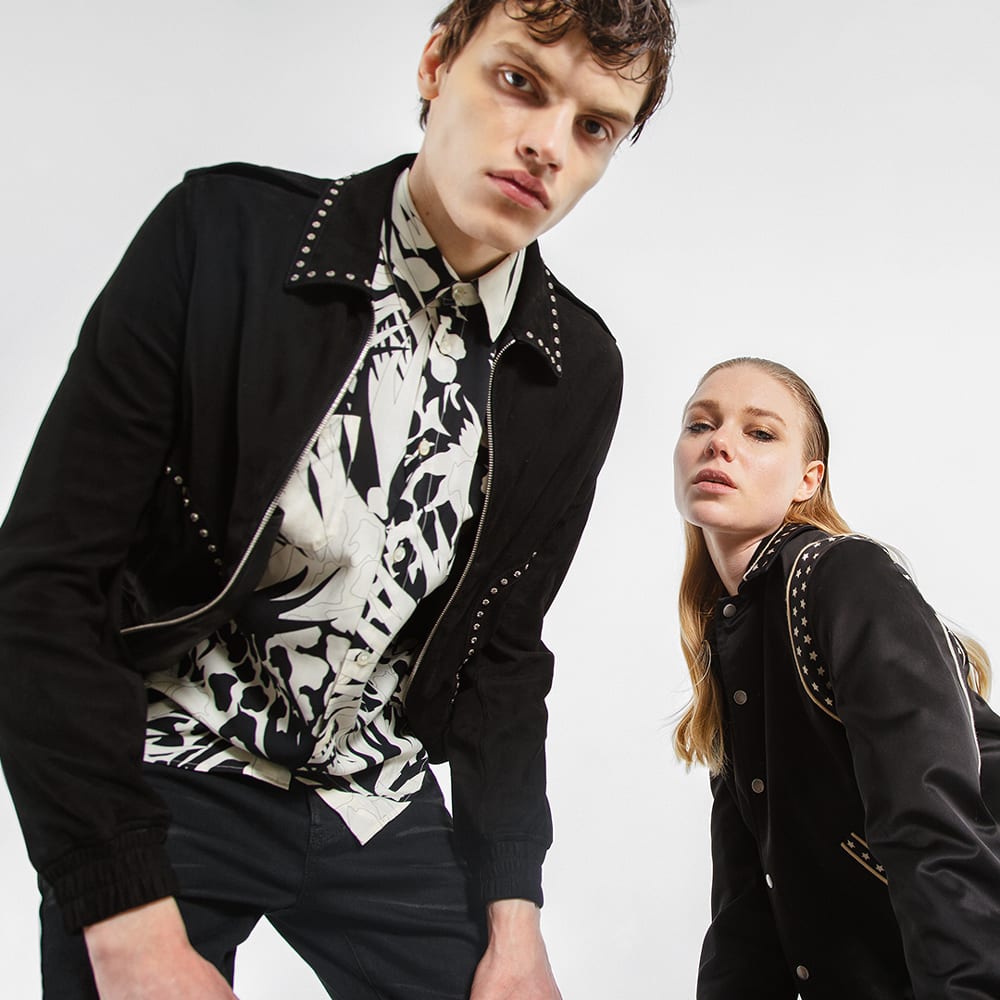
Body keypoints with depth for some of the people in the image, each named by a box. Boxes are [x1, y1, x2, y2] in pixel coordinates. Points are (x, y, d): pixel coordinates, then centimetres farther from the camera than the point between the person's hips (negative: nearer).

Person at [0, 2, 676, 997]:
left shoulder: (578, 371, -3)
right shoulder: (223, 233, -17)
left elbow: (502, 649, 5)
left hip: (374, 796, 4)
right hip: (164, 776, -3)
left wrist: (513, 915, -2)